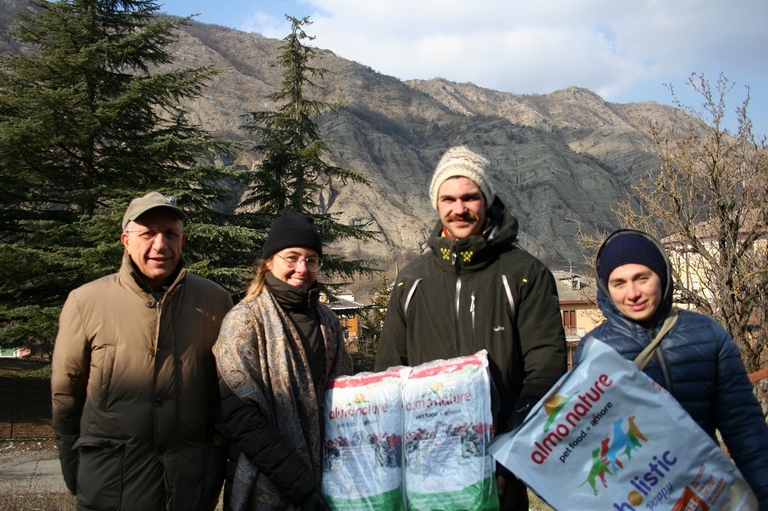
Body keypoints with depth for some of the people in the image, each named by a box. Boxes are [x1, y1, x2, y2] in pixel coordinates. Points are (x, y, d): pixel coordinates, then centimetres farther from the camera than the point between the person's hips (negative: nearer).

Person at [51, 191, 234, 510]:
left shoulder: (215, 301, -2)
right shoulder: (85, 301, -4)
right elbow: (66, 394, 3)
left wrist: (216, 459, 3)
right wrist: (76, 475, 5)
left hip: (192, 483, 1)